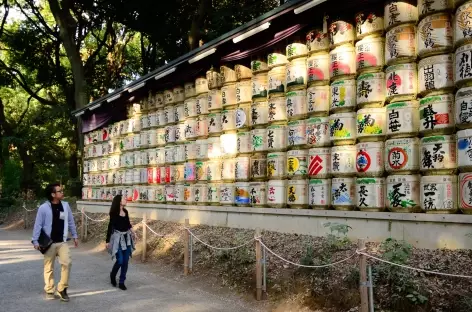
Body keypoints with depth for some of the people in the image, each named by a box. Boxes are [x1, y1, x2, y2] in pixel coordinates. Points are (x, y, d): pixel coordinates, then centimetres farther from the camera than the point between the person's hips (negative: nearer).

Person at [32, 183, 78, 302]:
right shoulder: (44, 208, -11)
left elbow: (71, 222, 11)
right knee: (49, 267, 8)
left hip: (62, 242, 3)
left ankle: (62, 289, 2)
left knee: (67, 262, -11)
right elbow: (38, 225, -7)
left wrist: (75, 236, 14)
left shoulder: (65, 205, 1)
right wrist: (35, 241, -9)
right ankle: (49, 291, 22)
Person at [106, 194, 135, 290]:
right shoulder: (114, 213, -12)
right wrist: (107, 241, -12)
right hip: (118, 238, -6)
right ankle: (112, 275, 21)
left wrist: (132, 232, 9)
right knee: (120, 260, -9)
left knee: (125, 261, 4)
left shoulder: (125, 211, 7)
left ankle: (122, 282, 13)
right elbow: (110, 227, -11)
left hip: (127, 237, 6)